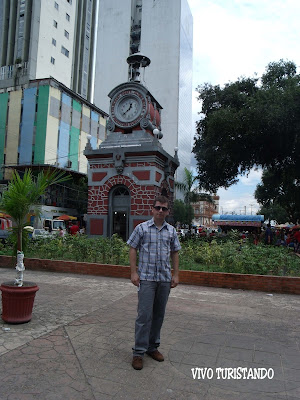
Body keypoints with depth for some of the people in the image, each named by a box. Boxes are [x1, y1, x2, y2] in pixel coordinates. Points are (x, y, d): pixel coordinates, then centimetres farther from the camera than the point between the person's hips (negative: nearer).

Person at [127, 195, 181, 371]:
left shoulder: (171, 231, 7)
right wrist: (134, 272, -7)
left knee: (159, 315, 13)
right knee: (145, 315, -4)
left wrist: (176, 274, 7)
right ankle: (139, 352, 9)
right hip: (146, 277, -4)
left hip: (165, 279, 4)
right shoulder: (142, 228, -3)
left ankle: (153, 347, 29)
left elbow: (175, 253, 13)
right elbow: (133, 250, 0)